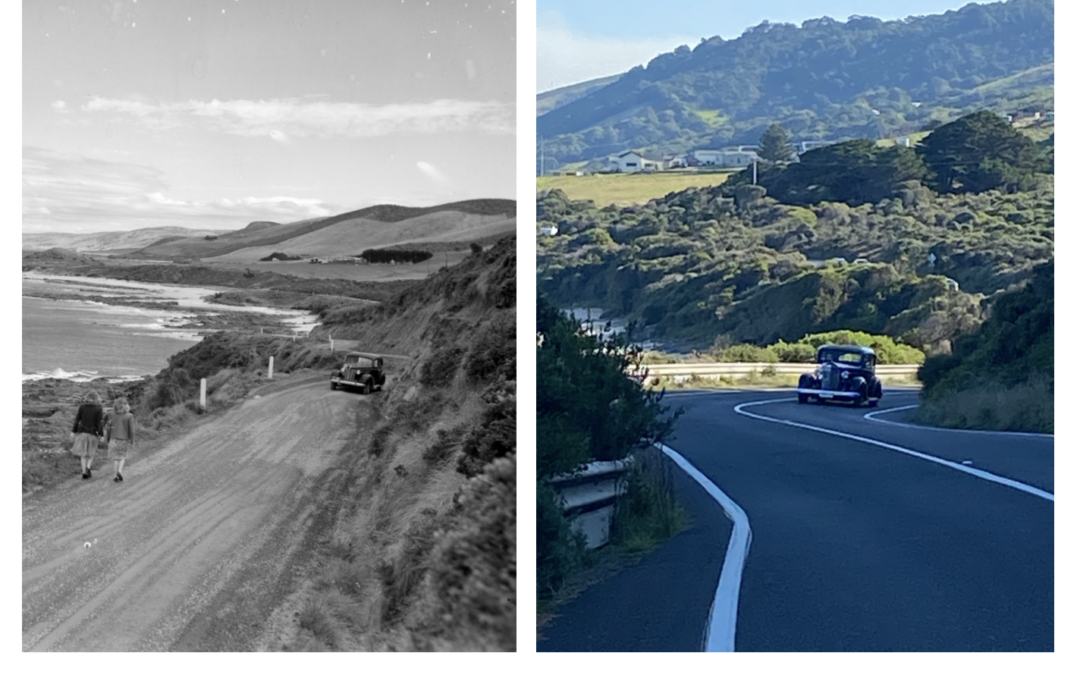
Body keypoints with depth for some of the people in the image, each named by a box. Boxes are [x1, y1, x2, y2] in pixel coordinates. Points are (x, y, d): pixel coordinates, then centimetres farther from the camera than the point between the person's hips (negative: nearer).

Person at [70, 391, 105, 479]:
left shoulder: (82, 406, -2)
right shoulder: (98, 409, -7)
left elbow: (77, 420, -2)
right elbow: (99, 423, -11)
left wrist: (73, 432, 3)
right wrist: (100, 435, -8)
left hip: (82, 432, 1)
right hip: (93, 433, -1)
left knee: (83, 453, 10)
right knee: (91, 453, 15)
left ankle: (84, 472, 0)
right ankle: (88, 468, -8)